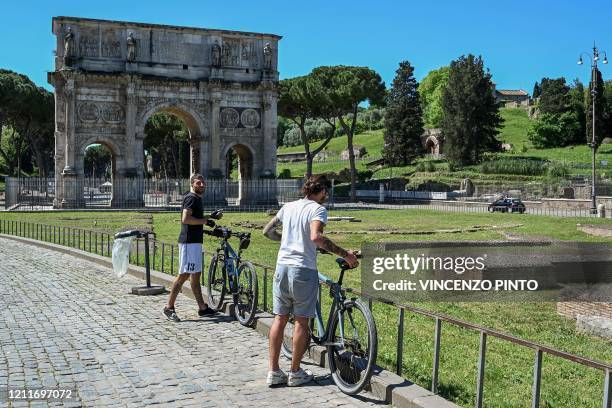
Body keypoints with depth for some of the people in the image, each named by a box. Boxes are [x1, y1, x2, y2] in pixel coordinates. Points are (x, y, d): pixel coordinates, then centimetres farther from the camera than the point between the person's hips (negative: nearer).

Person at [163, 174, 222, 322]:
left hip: (195, 241, 11)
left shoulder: (197, 199, 19)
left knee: (196, 275, 12)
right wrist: (205, 221, -16)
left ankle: (203, 308, 16)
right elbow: (186, 219, -25)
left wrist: (211, 216, 19)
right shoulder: (191, 198, -12)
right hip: (189, 242, -11)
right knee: (184, 275, -8)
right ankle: (169, 307, -2)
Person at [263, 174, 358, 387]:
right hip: (303, 269, -6)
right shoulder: (318, 209, -8)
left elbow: (267, 231, 18)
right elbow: (316, 237, -25)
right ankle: (295, 373, 14)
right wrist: (344, 254, -22)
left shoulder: (288, 207, 12)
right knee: (301, 321, 5)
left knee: (280, 318, 11)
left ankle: (273, 371, 13)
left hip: (282, 266, 6)